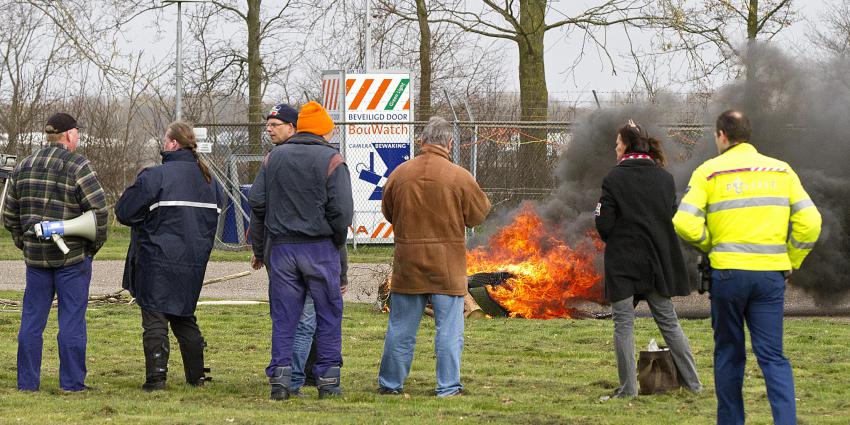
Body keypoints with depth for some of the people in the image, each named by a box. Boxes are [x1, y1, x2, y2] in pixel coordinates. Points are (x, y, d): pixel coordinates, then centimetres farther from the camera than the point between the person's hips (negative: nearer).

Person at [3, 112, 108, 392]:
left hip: (35, 255, 5)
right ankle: (72, 382, 2)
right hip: (73, 256, -5)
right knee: (72, 320, 1)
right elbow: (99, 209, -14)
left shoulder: (24, 167, 9)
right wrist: (95, 244, -2)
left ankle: (27, 381, 11)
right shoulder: (77, 166, -10)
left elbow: (9, 214, 14)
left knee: (32, 319, 10)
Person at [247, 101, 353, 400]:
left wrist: (259, 249, 13)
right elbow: (342, 209, -12)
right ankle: (328, 380, 6)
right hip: (320, 249, -3)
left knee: (283, 318, 7)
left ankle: (280, 379, 2)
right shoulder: (331, 160, -5)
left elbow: (256, 203, 7)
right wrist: (338, 241, 5)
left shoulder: (274, 157, 8)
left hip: (280, 248, 3)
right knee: (328, 316, 6)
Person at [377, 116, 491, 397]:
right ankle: (448, 387, 3)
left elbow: (387, 212, 11)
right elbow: (478, 216, -1)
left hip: (408, 263, 3)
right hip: (447, 267, -3)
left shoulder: (400, 174, -2)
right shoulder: (460, 177, -11)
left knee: (401, 329, 12)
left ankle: (390, 384, 19)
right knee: (449, 329, 4)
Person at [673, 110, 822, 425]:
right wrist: (790, 263, 11)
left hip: (728, 272, -2)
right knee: (772, 354, 2)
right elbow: (809, 221, 1)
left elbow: (686, 223, -12)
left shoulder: (709, 172, -1)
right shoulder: (781, 171, 7)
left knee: (729, 353, 12)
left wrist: (709, 245, 7)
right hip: (771, 275, 2)